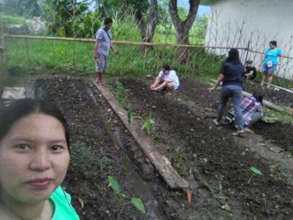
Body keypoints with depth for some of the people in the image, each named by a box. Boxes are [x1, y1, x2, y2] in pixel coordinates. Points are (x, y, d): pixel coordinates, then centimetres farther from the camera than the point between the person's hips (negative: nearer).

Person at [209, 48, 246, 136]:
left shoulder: (226, 64, -4)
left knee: (222, 104, 19)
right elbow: (242, 76, 8)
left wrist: (214, 87, -1)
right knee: (237, 107, -2)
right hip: (238, 87, 2)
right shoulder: (241, 66, 8)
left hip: (227, 86, -2)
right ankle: (240, 129, -9)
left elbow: (221, 77, -7)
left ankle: (218, 121, 34)